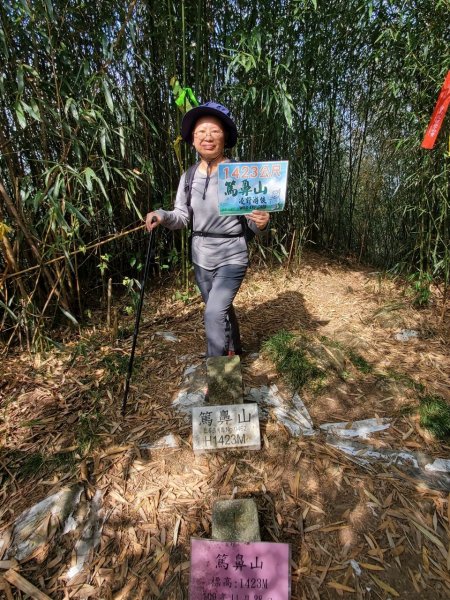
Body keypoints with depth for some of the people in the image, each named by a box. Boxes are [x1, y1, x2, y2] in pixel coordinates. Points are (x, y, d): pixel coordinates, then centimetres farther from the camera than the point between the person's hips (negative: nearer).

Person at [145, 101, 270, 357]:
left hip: (231, 256, -5)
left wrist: (262, 223, -33)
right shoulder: (188, 177, 2)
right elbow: (182, 217, 5)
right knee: (222, 310, 20)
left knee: (214, 313, -17)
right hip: (201, 257, 5)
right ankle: (234, 353, 46)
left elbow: (254, 223, -10)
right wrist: (161, 216, -14)